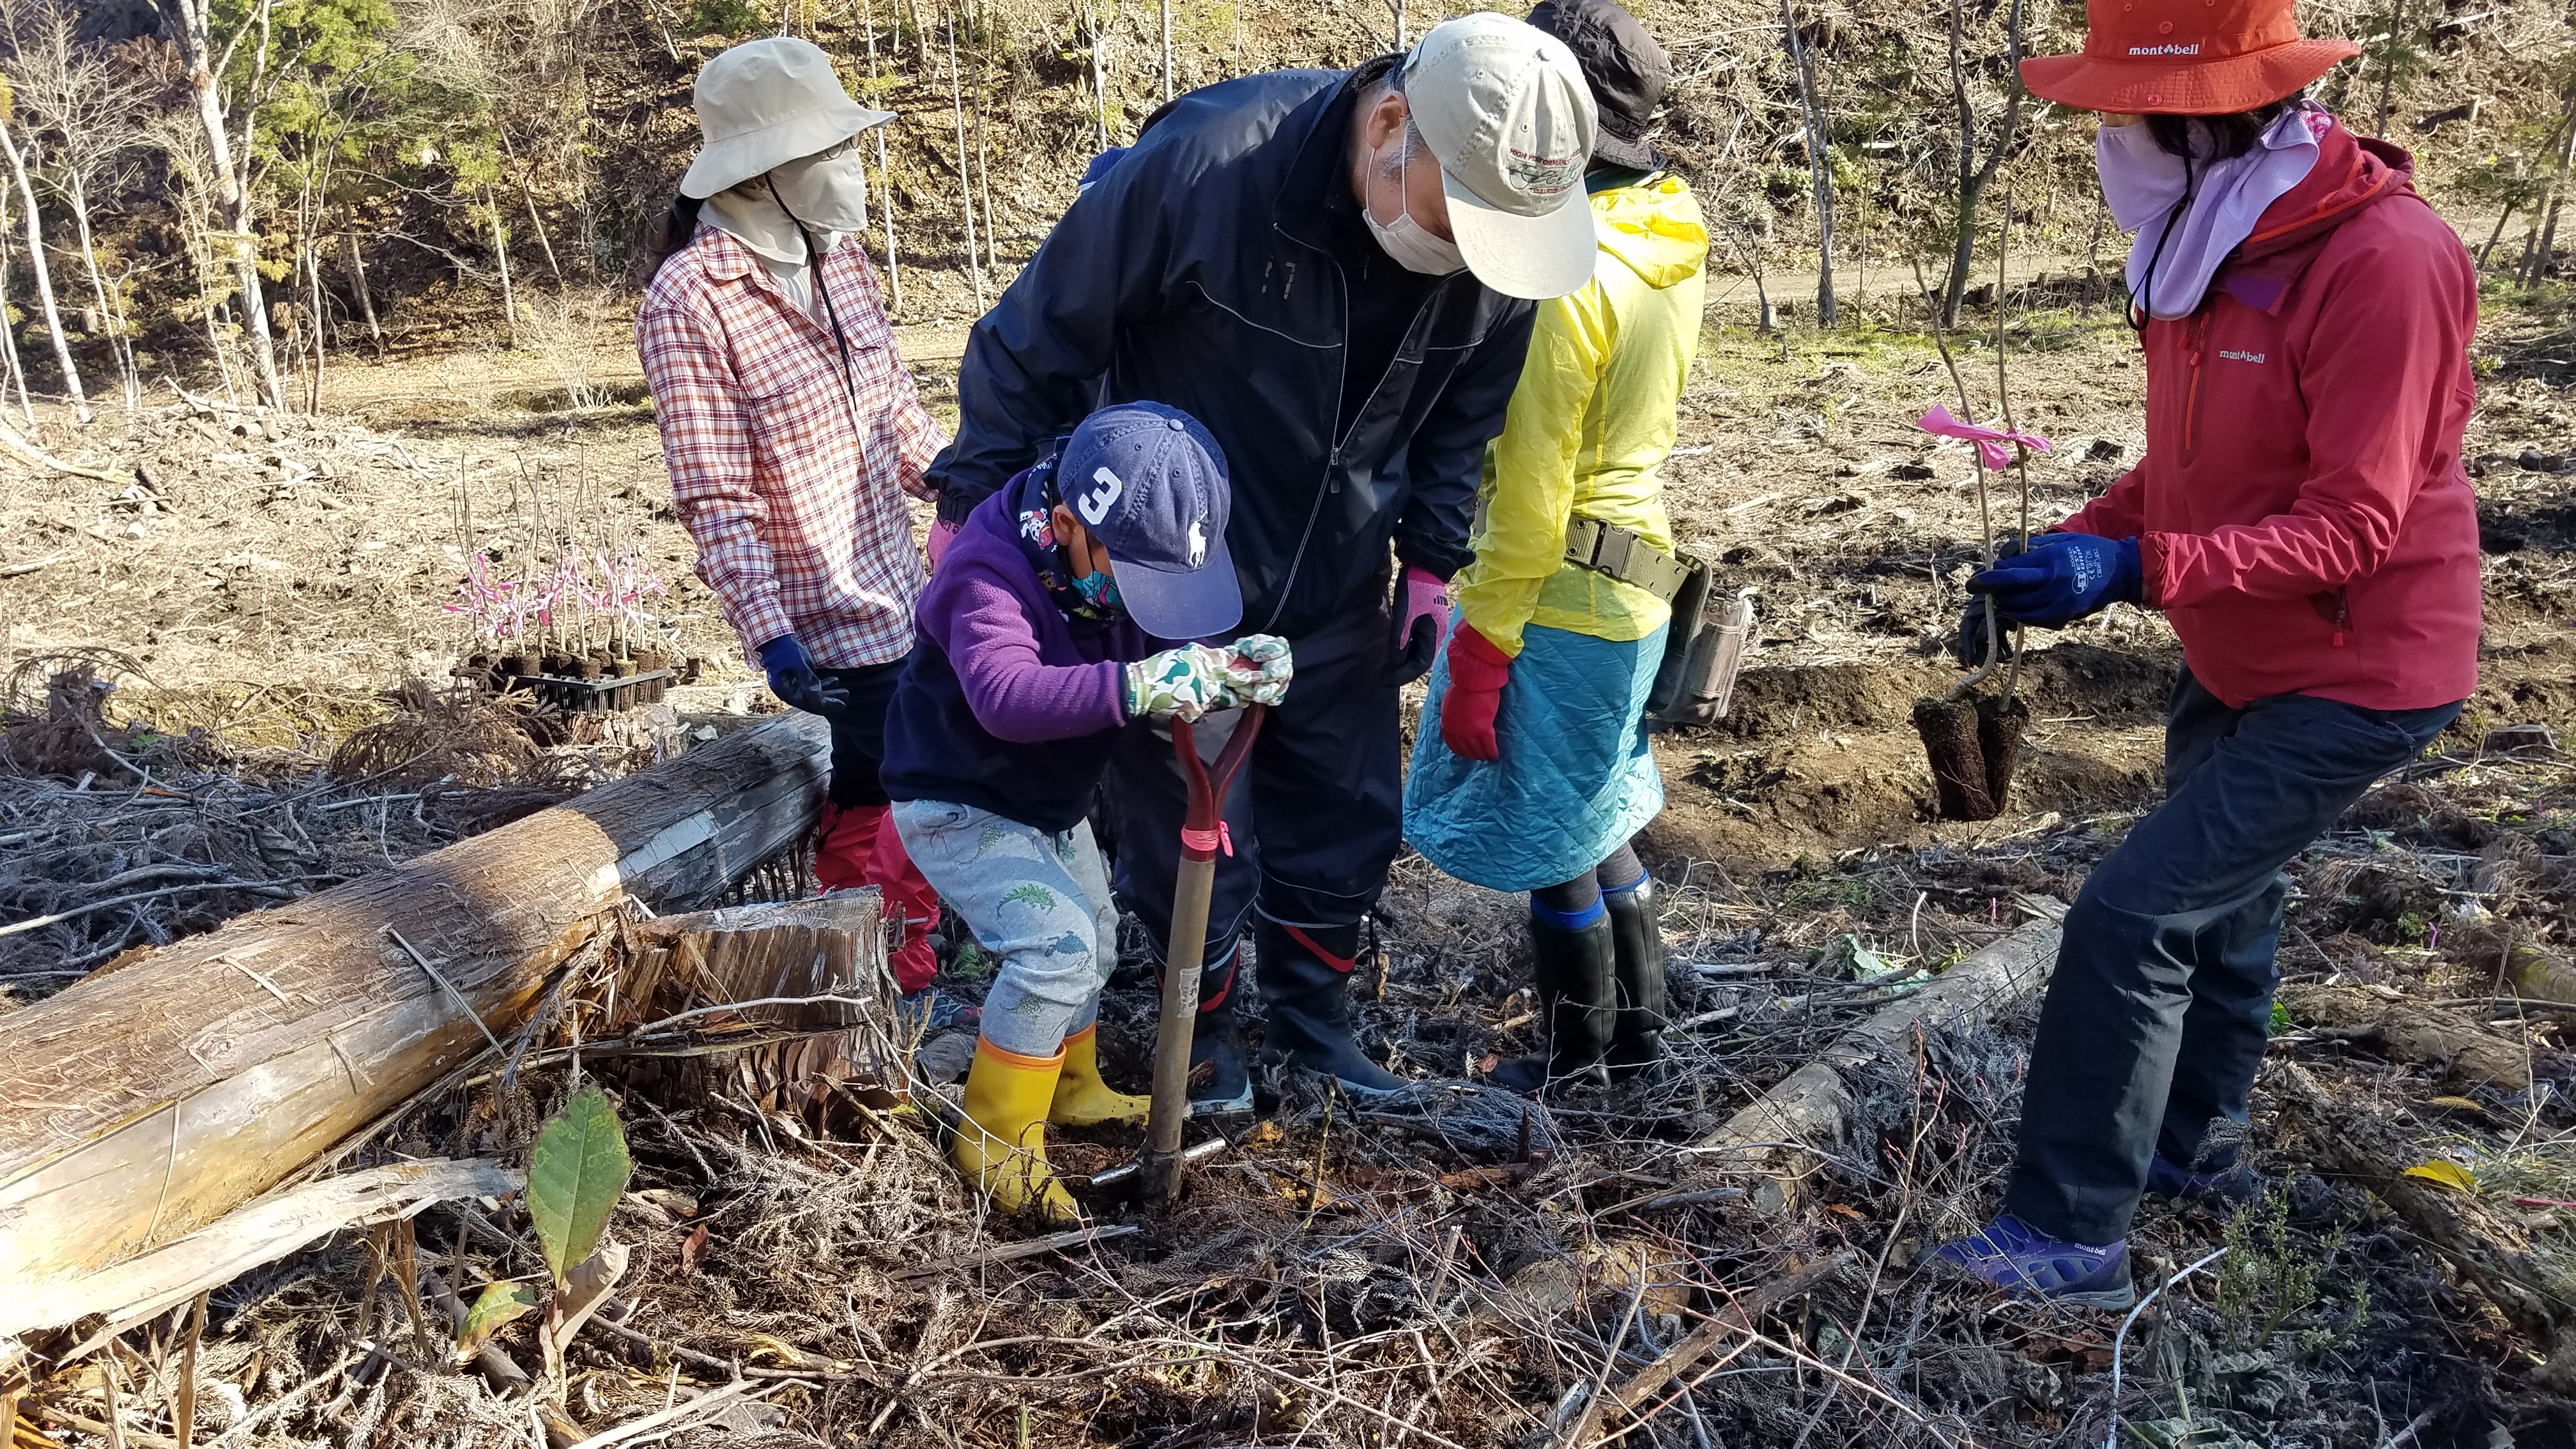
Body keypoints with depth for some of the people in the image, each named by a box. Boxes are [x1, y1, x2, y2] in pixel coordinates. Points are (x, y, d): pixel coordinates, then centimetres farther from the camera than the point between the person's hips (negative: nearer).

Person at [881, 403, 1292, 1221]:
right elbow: (1005, 694, -49)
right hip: (959, 806, -8)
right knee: (1057, 944, -21)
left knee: (1092, 937, 21)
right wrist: (1133, 687, -62)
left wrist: (1237, 665, -28)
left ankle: (1072, 1092, 45)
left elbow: (1166, 652, -5)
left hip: (1048, 800, 9)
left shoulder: (1127, 556, -9)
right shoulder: (991, 569, -34)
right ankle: (997, 1142, -4)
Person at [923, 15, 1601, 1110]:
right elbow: (1039, 339, -18)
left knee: (1347, 815, 15)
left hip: (1338, 588, 5)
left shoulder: (1499, 237, -14)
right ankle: (1205, 1027, 34)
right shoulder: (1210, 159, -30)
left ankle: (1310, 1009, 41)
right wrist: (972, 500, -11)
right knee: (1191, 825, 7)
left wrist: (1432, 564, 6)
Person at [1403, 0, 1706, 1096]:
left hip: (1556, 594, -9)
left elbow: (1533, 489, -21)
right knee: (1588, 818, 22)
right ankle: (1639, 1026, 35)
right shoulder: (1669, 246, 5)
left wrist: (1482, 644, -16)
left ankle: (1579, 1056, 24)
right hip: (1629, 582, 9)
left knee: (1544, 834, 8)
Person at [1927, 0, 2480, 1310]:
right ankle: (2196, 1147, 45)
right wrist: (2079, 539, -7)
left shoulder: (2383, 262, -26)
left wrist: (2134, 569, -36)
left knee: (2133, 917, -13)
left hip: (2353, 679, -9)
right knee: (2217, 899, 22)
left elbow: (2354, 526, -28)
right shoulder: (2210, 244, 0)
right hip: (2233, 661, 9)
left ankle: (2069, 1238, -1)